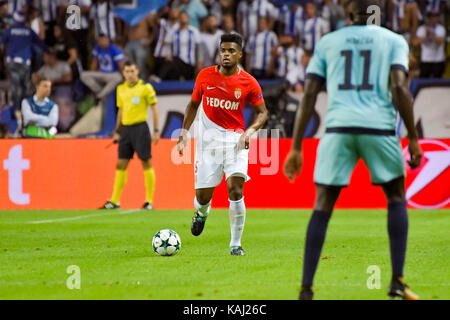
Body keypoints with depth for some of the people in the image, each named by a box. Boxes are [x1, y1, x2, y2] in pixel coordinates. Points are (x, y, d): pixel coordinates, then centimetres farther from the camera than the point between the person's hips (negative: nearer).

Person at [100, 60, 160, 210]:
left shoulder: (145, 87, -4)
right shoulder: (121, 89, 12)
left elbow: (154, 108, -3)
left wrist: (156, 130, -8)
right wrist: (117, 131, 16)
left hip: (140, 127, -5)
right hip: (125, 129, 5)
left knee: (146, 163, -3)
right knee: (120, 165, 4)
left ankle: (149, 201, 1)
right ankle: (115, 201, 7)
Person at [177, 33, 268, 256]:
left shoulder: (248, 83, -5)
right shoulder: (205, 76, 0)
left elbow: (262, 112, 4)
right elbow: (193, 104, 13)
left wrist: (249, 132, -13)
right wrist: (184, 132, 4)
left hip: (235, 140, -1)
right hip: (208, 140, 1)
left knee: (236, 191, -17)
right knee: (202, 197, 1)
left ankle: (235, 244, -5)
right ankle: (202, 212, 41)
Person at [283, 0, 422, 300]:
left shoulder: (328, 43, 17)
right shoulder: (394, 41, 11)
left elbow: (309, 96, 10)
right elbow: (399, 88, -4)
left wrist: (296, 147, 10)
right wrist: (413, 138, 0)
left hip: (338, 128, 1)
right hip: (379, 127, -1)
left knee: (323, 206, 7)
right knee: (396, 197, 18)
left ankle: (306, 290, -1)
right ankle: (397, 283, 11)